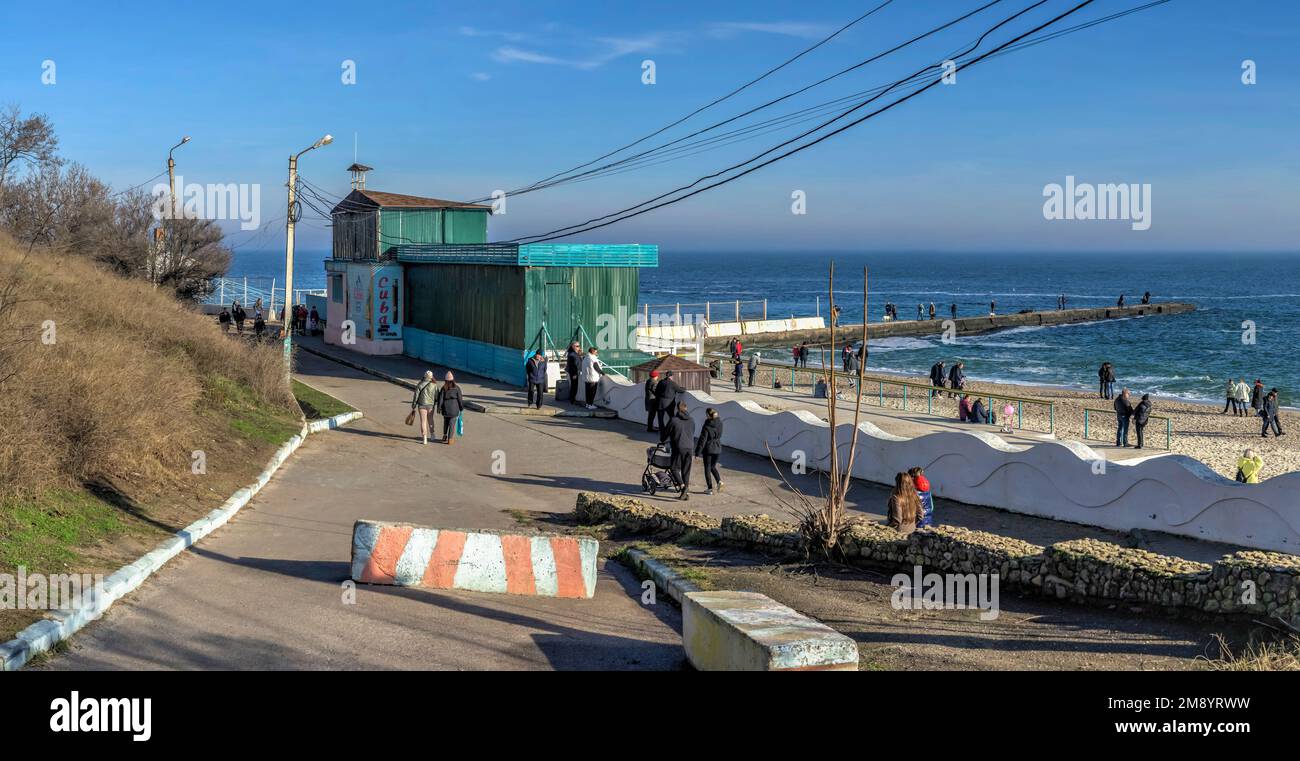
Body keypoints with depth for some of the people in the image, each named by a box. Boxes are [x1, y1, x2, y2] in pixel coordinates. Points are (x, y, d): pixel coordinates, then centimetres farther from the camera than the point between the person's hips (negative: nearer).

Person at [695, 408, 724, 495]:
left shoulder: (706, 426, -18)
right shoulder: (719, 423, -3)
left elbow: (702, 440, -16)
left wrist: (698, 452, -9)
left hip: (708, 449, -5)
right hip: (717, 448, 5)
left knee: (707, 468, 7)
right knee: (713, 466, 21)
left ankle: (710, 488, 6)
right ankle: (719, 481, -4)